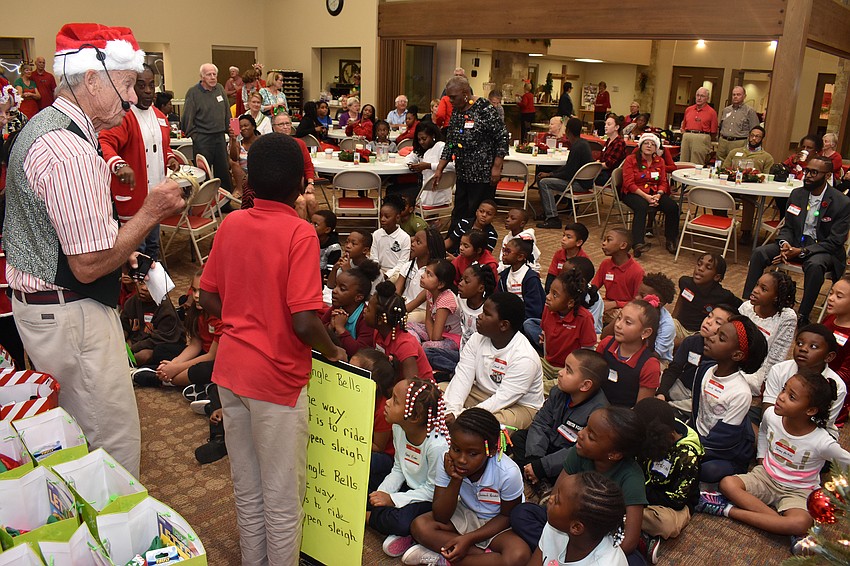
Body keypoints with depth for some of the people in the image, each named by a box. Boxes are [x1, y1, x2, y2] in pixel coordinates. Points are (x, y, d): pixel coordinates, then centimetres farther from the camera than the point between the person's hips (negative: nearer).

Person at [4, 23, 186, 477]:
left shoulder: (43, 125, 12)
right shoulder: (70, 150, -24)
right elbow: (89, 265, -24)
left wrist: (117, 251, 16)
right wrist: (152, 212, -18)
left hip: (38, 301, 11)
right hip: (71, 315, -11)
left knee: (74, 435, 21)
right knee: (115, 443, 0)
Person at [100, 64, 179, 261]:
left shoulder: (159, 116, 11)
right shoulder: (122, 116, -17)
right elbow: (104, 143, -33)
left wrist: (170, 157, 5)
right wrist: (119, 165, -52)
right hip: (133, 196, -8)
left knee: (153, 245, 22)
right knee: (136, 249, 0)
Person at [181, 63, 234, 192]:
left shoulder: (220, 89, 9)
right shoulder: (193, 92, -7)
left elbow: (227, 112, 17)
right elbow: (187, 117, -9)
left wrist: (228, 128, 12)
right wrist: (193, 135, -10)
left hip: (220, 137, 5)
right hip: (202, 139, -5)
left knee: (224, 169, 12)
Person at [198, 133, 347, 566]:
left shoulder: (231, 224, 0)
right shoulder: (299, 233, -18)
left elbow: (208, 299, 6)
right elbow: (304, 322, -23)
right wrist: (333, 351, -5)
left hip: (231, 368, 7)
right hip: (277, 376, -6)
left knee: (246, 488, 22)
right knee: (282, 496, 11)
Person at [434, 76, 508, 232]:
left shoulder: (484, 109, -13)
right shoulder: (456, 112, 10)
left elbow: (502, 137, -12)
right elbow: (450, 143, 15)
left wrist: (496, 167, -15)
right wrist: (439, 169, 10)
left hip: (483, 175, -8)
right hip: (463, 175, 8)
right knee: (458, 215, 12)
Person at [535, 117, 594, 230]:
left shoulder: (577, 147, -21)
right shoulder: (582, 143, 10)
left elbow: (568, 174, -21)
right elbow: (568, 167, 15)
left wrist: (549, 175, -8)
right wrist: (550, 174, 7)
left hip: (581, 184, -10)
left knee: (544, 182, -18)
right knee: (541, 178, 12)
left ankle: (552, 218, -20)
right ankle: (547, 212, 15)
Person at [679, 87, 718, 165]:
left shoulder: (711, 112, 1)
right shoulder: (688, 109, 15)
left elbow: (713, 133, 1)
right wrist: (686, 136, 9)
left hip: (702, 139, -4)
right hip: (686, 137, 5)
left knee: (697, 167, -5)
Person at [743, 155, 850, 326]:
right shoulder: (797, 194, 4)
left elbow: (835, 242, -13)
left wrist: (802, 251, -24)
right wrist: (784, 243, -14)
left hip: (824, 249, -5)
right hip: (795, 243, 5)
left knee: (815, 265, -39)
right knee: (759, 252, -18)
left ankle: (803, 317, -29)